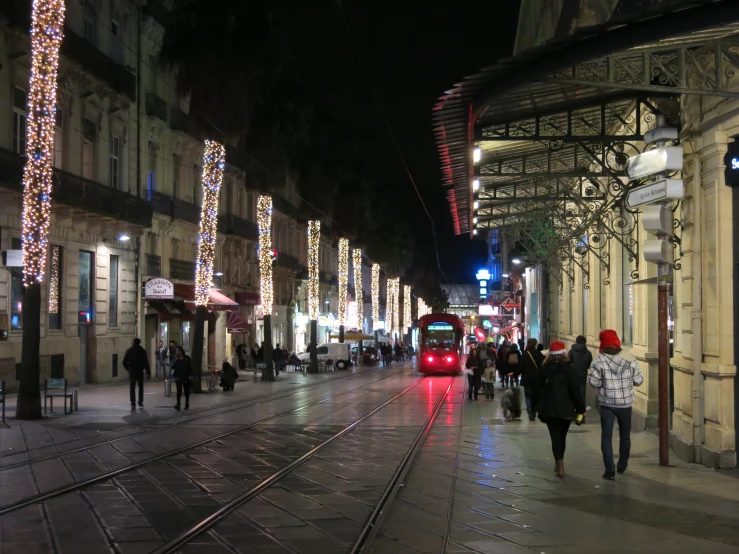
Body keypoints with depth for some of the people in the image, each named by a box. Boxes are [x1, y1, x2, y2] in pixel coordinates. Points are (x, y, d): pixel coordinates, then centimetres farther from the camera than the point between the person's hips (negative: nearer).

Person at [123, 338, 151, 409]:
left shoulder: (129, 351, -1)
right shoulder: (142, 351, -3)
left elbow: (124, 362, -4)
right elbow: (146, 363, -4)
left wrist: (128, 368, 10)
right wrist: (148, 373, -1)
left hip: (132, 372, 0)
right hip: (140, 371, 0)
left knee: (132, 388, 3)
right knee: (141, 387, 14)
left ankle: (133, 404, -4)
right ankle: (140, 403, 13)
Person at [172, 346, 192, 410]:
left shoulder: (186, 358, -1)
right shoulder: (176, 358, 4)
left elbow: (190, 367, 0)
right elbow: (173, 367, -5)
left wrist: (190, 375, -6)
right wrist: (176, 360, -12)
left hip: (186, 377, 0)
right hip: (178, 377, 0)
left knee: (186, 391, 10)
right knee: (179, 391, -8)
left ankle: (187, 404, 24)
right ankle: (178, 404, -13)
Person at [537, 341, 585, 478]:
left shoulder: (545, 369, -1)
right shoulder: (568, 369, -9)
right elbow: (575, 390, -12)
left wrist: (536, 406, 15)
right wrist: (581, 408, -6)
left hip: (549, 409, 0)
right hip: (566, 409, 0)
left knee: (555, 437, 1)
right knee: (562, 436, 17)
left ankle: (560, 465, -12)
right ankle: (559, 463, 30)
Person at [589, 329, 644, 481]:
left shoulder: (599, 361, -13)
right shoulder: (630, 360, -5)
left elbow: (593, 382, -15)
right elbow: (638, 380, -3)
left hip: (607, 404, -2)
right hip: (625, 403, 2)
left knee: (607, 437, 1)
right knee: (625, 435, 20)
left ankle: (610, 470, -7)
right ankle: (622, 465, 32)